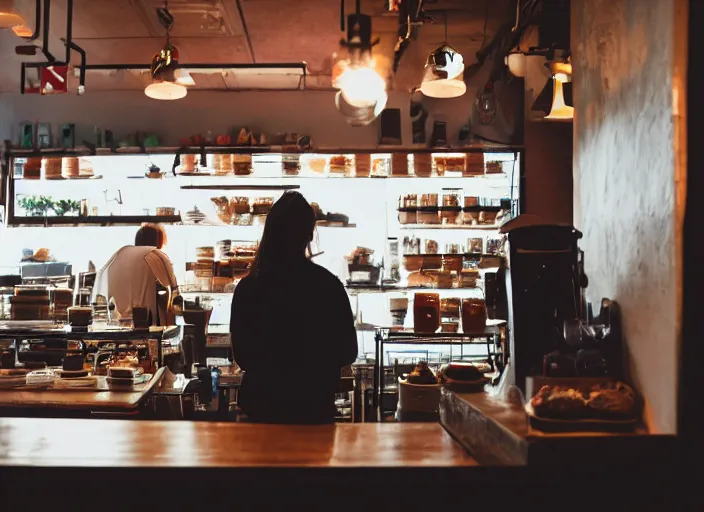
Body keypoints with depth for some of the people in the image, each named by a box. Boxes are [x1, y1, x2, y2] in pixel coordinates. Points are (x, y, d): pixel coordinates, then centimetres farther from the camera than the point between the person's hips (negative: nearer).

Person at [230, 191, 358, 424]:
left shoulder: (247, 287, -10)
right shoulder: (328, 285, -15)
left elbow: (241, 355, 1)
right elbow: (347, 352, -5)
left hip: (261, 401, 2)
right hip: (314, 404, -2)